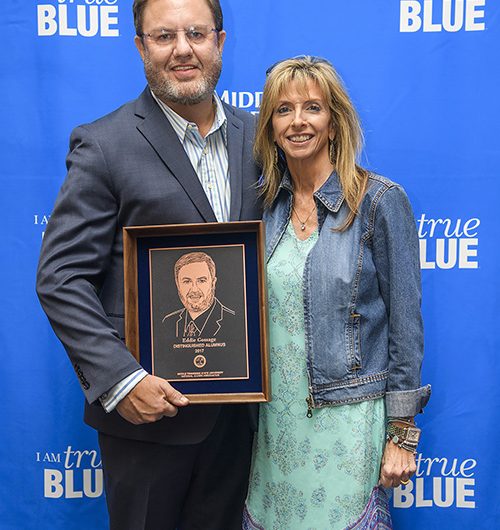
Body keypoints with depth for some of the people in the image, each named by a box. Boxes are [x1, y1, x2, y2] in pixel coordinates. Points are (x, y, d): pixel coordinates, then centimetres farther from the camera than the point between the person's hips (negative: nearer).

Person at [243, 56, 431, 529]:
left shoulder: (380, 201, -11)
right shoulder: (263, 202, 2)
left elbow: (405, 324, -9)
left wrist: (402, 434, -8)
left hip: (348, 415, -4)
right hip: (275, 415, 4)